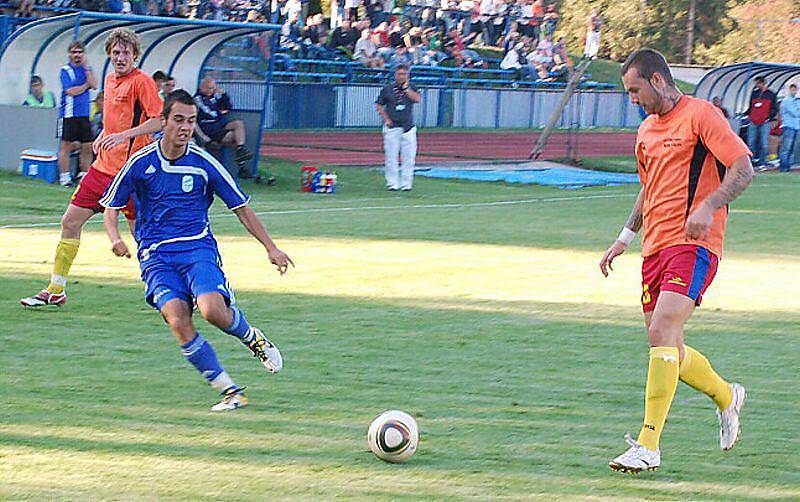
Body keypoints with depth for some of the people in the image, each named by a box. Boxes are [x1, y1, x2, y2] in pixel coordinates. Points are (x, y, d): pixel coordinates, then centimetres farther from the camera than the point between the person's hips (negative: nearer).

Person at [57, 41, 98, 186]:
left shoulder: (86, 69, 12)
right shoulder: (65, 70, -2)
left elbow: (94, 85, -3)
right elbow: (71, 91, -12)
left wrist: (86, 67, -8)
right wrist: (86, 85, 0)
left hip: (84, 114, 4)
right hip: (69, 114, -4)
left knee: (87, 147, 4)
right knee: (66, 146, -1)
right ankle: (64, 177, 4)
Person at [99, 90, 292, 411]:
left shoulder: (204, 164, 0)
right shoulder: (141, 163, 1)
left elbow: (241, 207, 9)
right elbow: (111, 205, 11)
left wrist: (271, 248, 6)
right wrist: (115, 238, -10)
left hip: (198, 247, 0)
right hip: (156, 255, 0)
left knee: (212, 310, -28)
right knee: (178, 321, -25)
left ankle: (251, 337, 8)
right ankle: (229, 391, -15)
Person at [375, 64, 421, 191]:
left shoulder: (411, 88, 9)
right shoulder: (388, 88, 6)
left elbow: (417, 99, -9)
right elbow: (378, 105, 9)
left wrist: (406, 88, -7)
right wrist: (386, 119, -2)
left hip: (408, 127, 1)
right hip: (392, 127, -1)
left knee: (408, 156, -3)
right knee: (391, 156, -2)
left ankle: (406, 183, 3)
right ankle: (392, 183, 4)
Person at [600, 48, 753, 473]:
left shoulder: (701, 115, -7)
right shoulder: (646, 130, 18)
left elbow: (743, 168, -12)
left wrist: (708, 206, -25)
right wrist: (625, 237, 23)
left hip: (693, 245, -9)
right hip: (655, 247, 9)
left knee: (663, 332, -20)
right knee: (663, 345, 8)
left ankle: (648, 446, -22)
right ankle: (726, 396, 34)